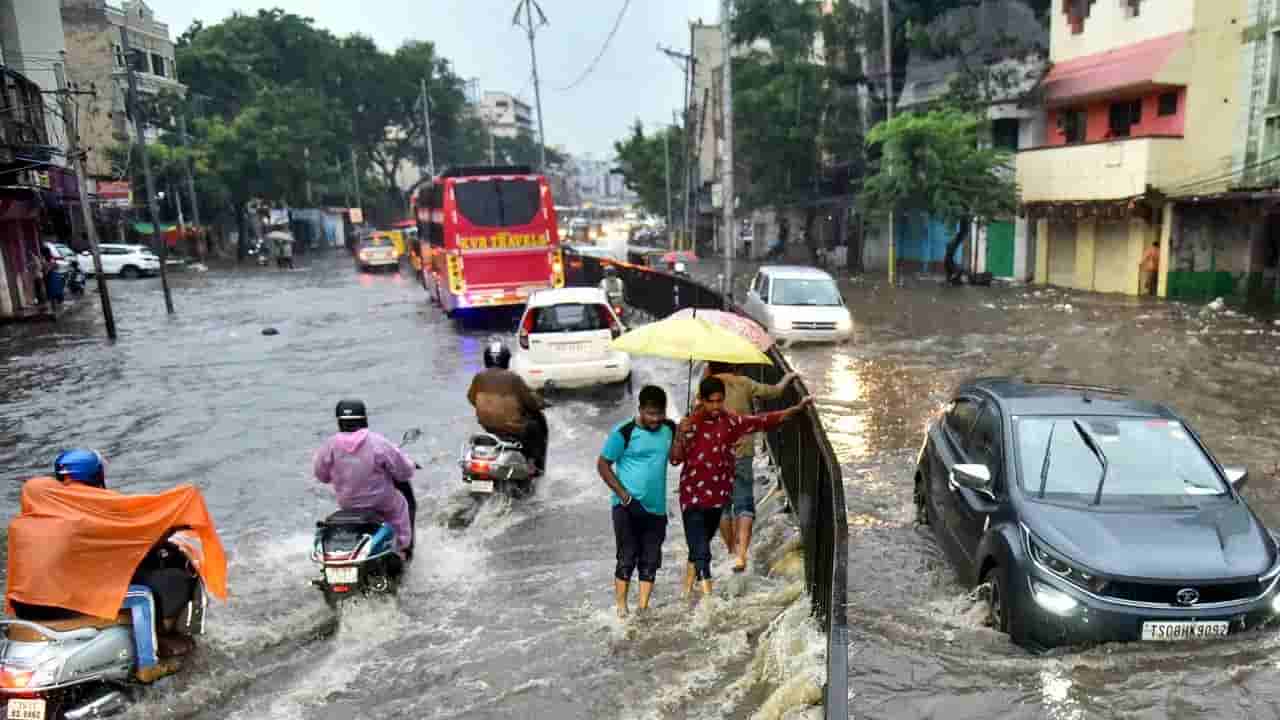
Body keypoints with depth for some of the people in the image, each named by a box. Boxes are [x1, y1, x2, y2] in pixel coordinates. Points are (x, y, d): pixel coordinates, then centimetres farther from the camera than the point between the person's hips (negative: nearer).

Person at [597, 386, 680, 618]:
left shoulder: (669, 429, 2)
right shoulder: (624, 432, -12)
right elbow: (603, 465, -6)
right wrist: (623, 494, -13)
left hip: (656, 508, 5)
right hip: (628, 507, -5)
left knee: (650, 560, 8)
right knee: (627, 558, 0)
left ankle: (643, 608, 17)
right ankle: (621, 608, 12)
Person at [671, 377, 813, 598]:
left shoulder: (731, 421, -1)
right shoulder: (690, 423, -9)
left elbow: (764, 421, -1)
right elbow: (675, 459, -11)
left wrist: (797, 408, -7)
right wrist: (681, 436, -28)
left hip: (718, 494, 4)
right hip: (693, 495, -4)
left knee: (700, 545, 21)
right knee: (701, 550, -10)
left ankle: (687, 588, 42)